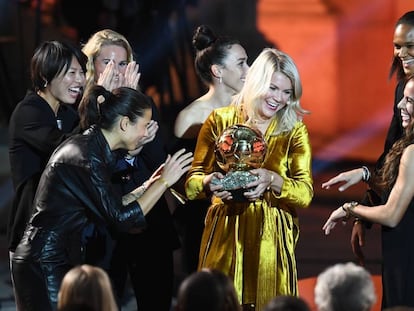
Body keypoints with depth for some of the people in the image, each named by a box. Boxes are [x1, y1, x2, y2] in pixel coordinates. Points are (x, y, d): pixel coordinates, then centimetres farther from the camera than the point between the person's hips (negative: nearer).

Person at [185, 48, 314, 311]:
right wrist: (209, 183, -19)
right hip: (224, 237, 0)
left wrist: (272, 180, -24)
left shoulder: (294, 130, 4)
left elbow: (305, 193, -6)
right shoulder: (219, 121, 4)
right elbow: (192, 182, 4)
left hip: (271, 239, 0)